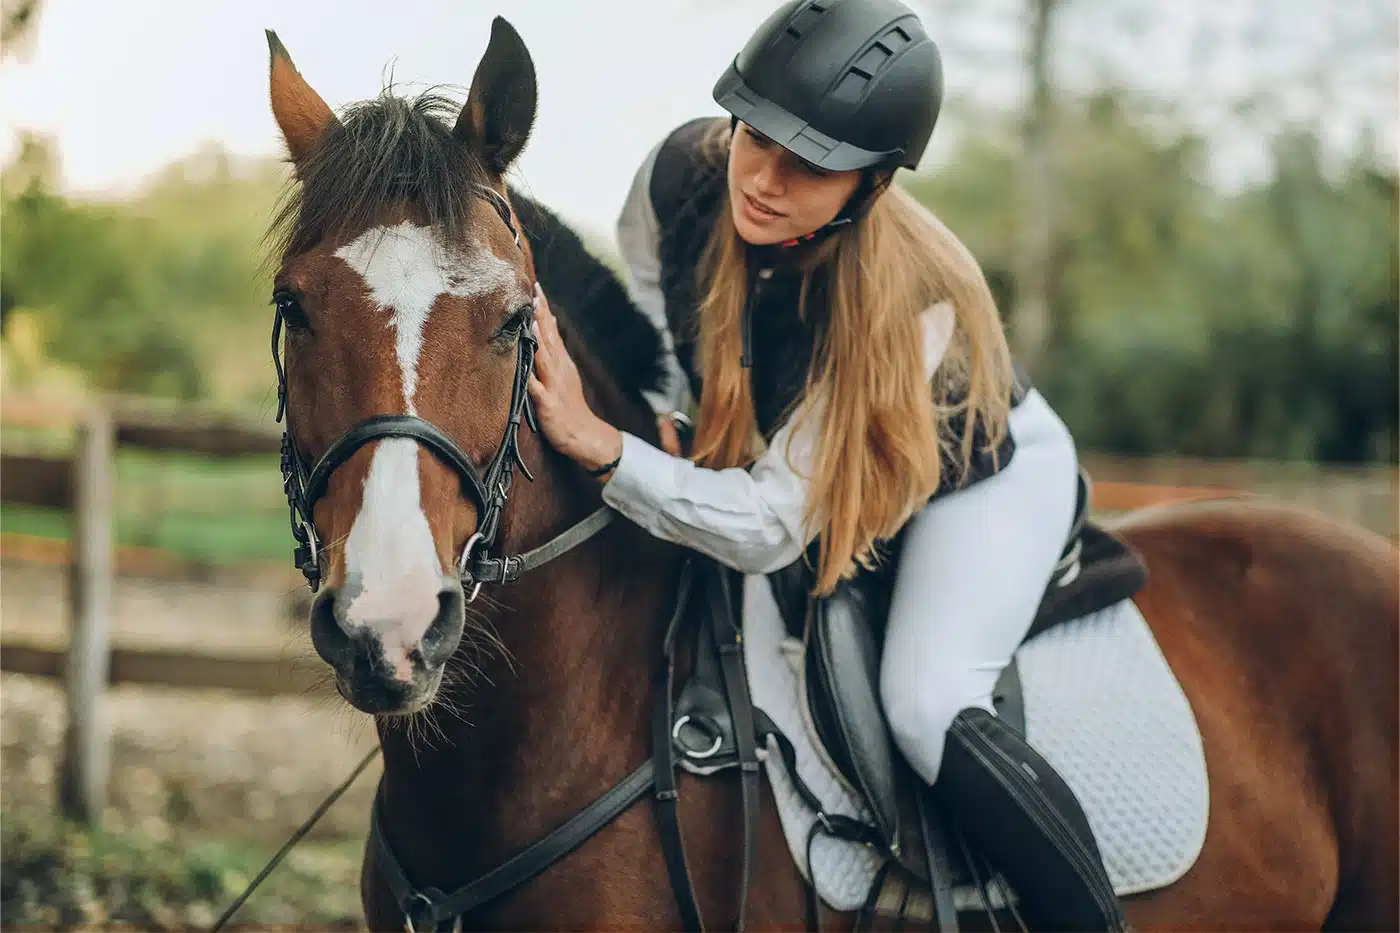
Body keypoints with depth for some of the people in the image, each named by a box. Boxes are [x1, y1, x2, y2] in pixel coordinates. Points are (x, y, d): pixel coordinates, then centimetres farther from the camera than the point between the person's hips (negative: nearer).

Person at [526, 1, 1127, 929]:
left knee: (927, 707, -28)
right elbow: (651, 341, -6)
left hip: (985, 473, -6)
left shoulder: (909, 300, -41)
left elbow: (772, 527, -39)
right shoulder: (683, 173, -27)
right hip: (791, 451, 6)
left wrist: (599, 445, -49)